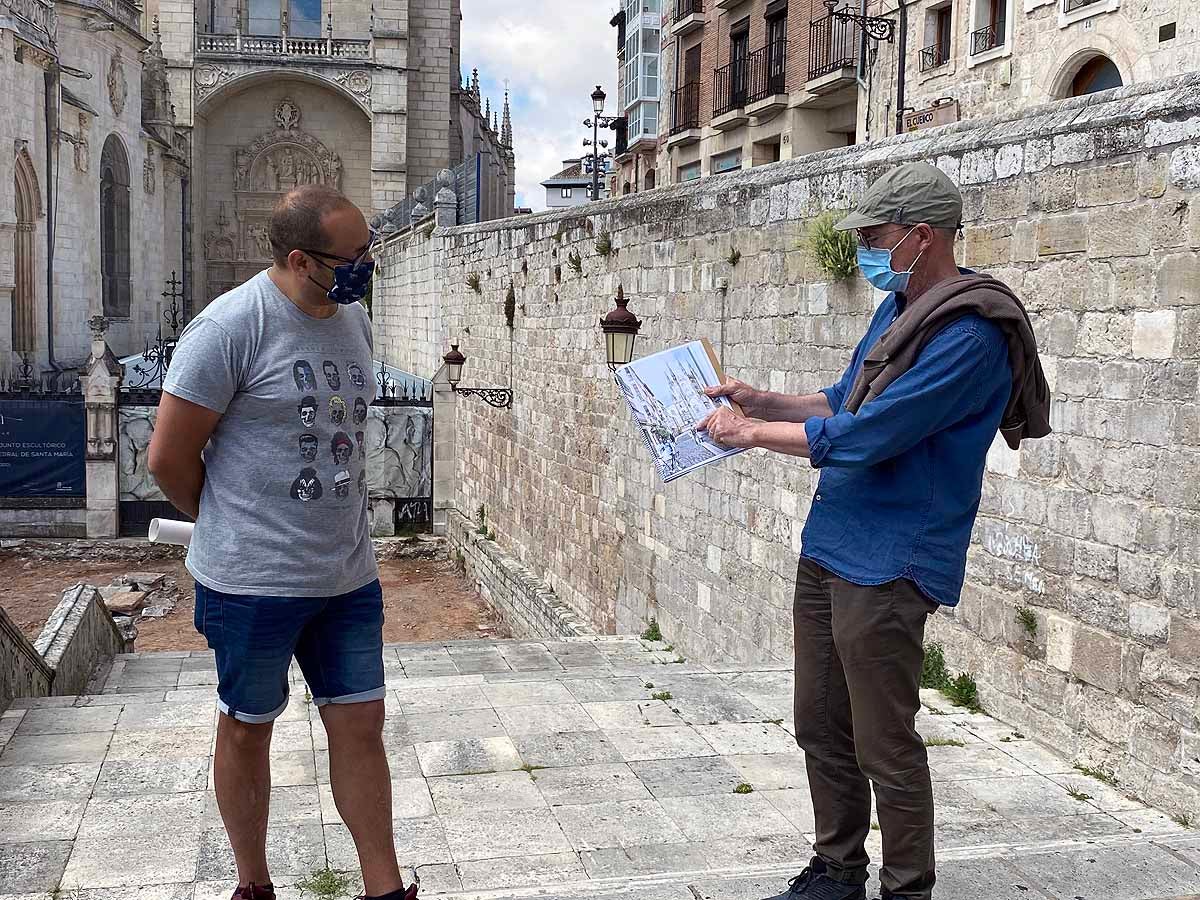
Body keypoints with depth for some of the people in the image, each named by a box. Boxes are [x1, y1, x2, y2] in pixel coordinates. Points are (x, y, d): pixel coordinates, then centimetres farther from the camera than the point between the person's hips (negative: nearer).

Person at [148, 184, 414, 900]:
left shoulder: (353, 319, 7)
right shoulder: (231, 326, -16)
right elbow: (170, 458, -11)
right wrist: (235, 528, 4)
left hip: (349, 573, 6)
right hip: (254, 579, -6)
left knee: (361, 722, 10)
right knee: (247, 729, 11)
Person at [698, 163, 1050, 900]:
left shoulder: (968, 335, -18)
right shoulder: (899, 308, 12)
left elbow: (860, 438, -22)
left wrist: (754, 434, -11)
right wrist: (765, 402, 10)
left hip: (886, 564, -9)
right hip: (829, 545, 9)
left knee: (885, 747, 1)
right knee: (821, 728, 16)